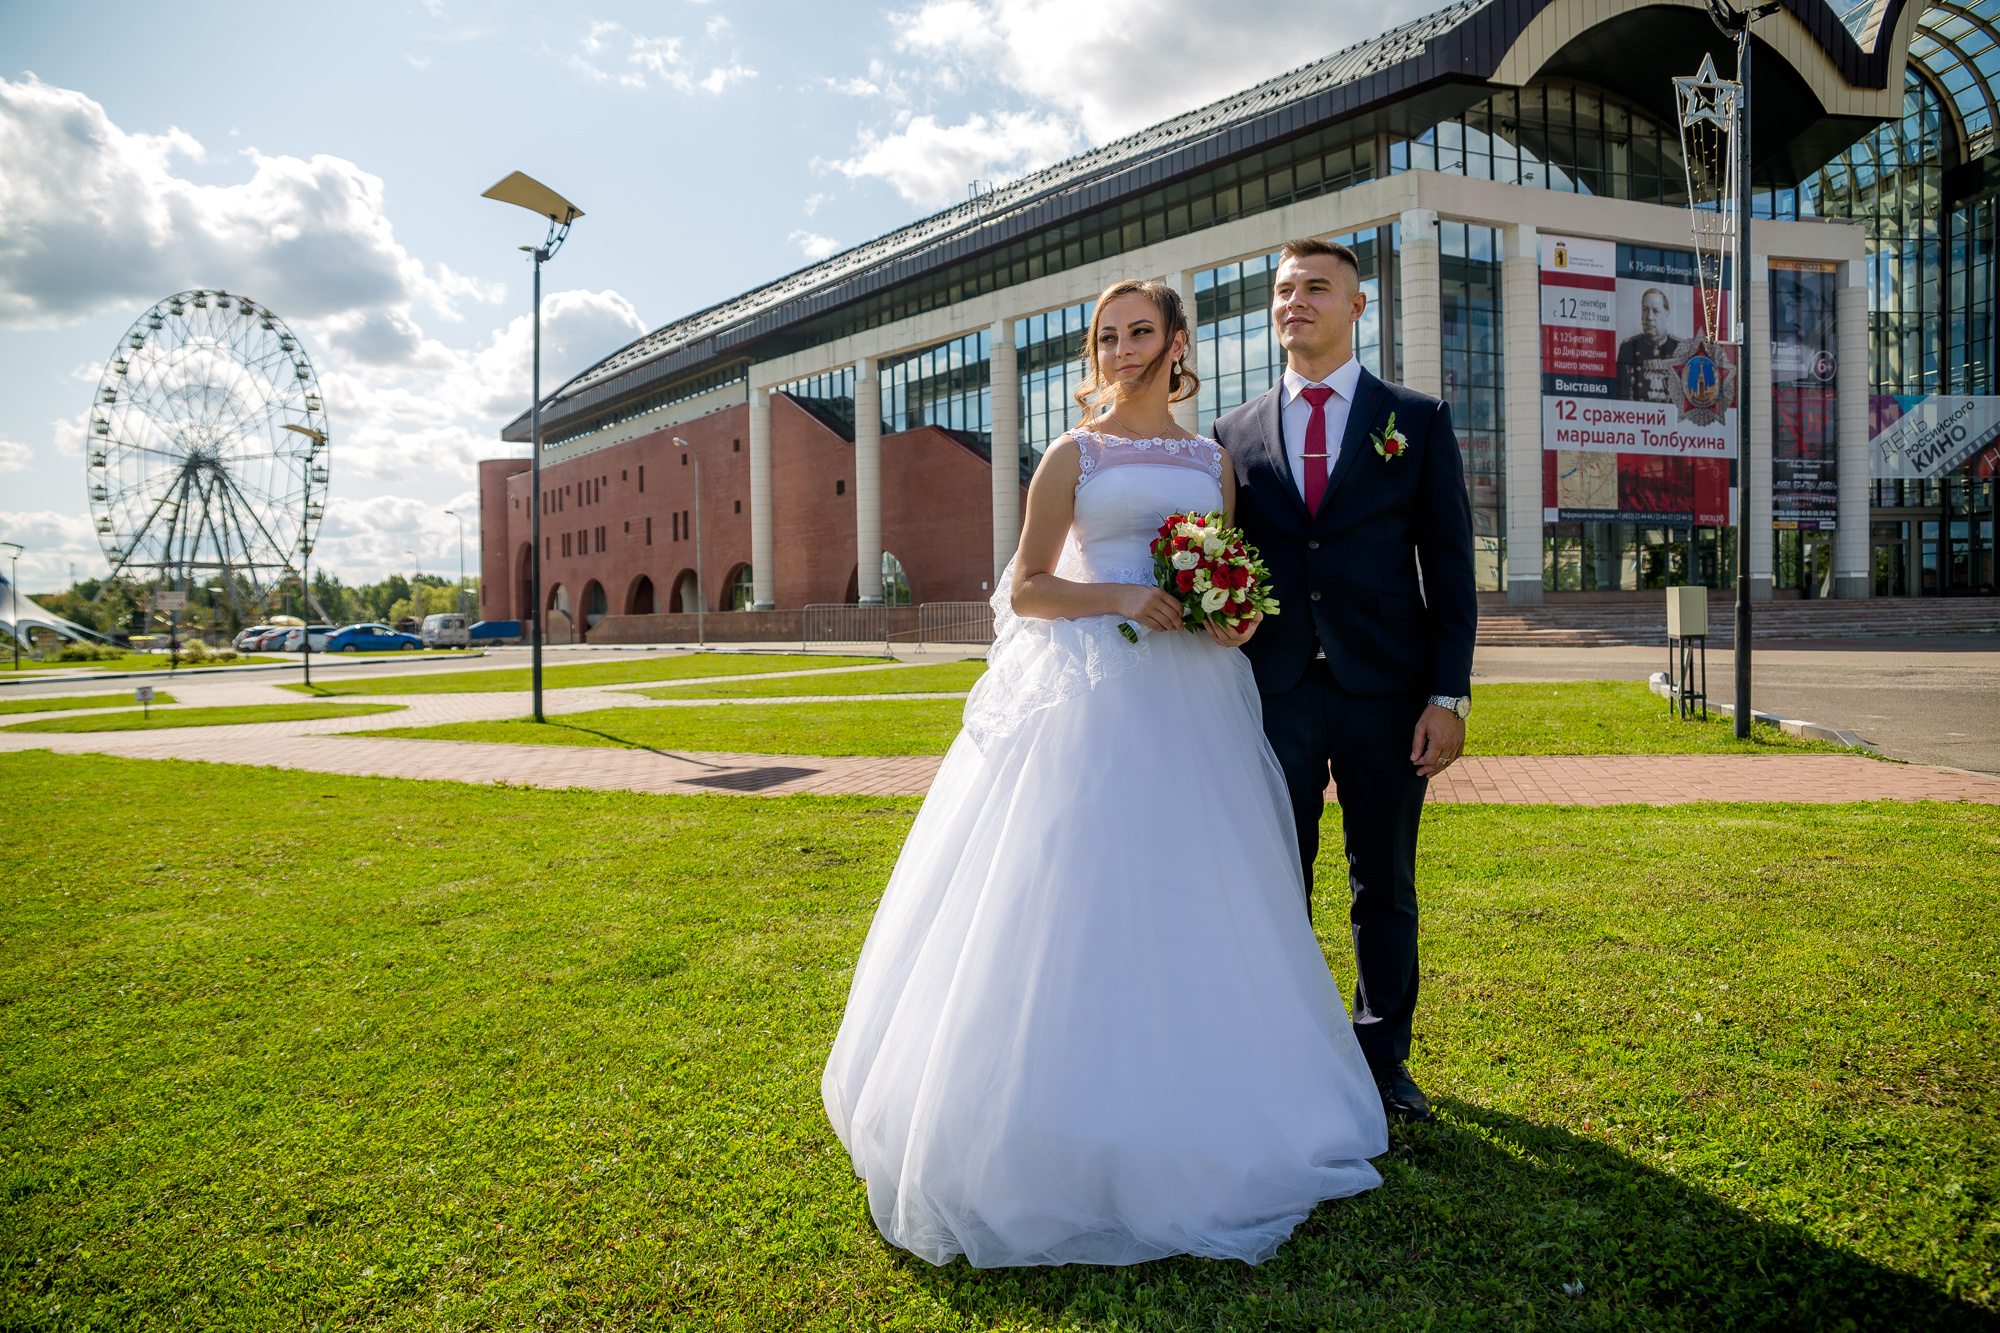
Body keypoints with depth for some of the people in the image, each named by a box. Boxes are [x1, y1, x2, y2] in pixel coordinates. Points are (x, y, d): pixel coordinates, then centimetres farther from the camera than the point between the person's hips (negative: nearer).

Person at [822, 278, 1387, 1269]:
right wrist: (1120, 597, -14)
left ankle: (1189, 1119, 21)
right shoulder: (1073, 455, 7)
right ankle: (1081, 1119, 4)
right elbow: (1026, 590, 1)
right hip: (1093, 695, -3)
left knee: (1192, 904, 6)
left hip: (1193, 702, 4)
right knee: (1081, 901, -6)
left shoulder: (1213, 461, 17)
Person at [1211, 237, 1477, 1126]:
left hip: (1386, 692, -1)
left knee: (1384, 886, 10)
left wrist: (1448, 694, -6)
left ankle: (1383, 1054, 28)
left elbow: (1450, 567, 2)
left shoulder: (1418, 421, 6)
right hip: (1275, 692, 1)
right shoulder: (1235, 434, 10)